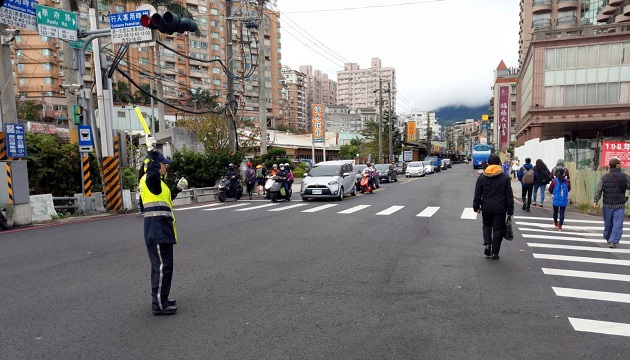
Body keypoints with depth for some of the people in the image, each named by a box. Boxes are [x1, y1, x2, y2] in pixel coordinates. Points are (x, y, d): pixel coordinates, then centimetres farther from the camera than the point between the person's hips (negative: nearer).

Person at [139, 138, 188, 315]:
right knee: (163, 266, -8)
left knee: (160, 265, 19)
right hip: (157, 229, -11)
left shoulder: (156, 181, 20)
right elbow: (152, 168, -35)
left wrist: (177, 188, 22)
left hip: (161, 230, 11)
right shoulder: (150, 178, -11)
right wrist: (152, 151, -33)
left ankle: (160, 299, 30)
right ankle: (158, 304, -2)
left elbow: (166, 198, 29)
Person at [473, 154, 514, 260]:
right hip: (500, 208, -1)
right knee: (498, 228, 6)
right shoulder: (505, 178, -2)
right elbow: (509, 195, 0)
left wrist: (476, 206, 12)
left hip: (486, 207, 1)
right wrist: (510, 209, 5)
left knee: (486, 225, 21)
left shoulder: (481, 178, -1)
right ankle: (495, 252, 9)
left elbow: (477, 194, 2)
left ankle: (487, 244, 1)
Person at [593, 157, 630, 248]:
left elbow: (598, 190, -4)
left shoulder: (604, 177, -1)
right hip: (619, 206, -3)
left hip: (607, 205, 3)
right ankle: (613, 241, -10)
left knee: (608, 223, 17)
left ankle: (608, 238, 35)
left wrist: (595, 201, -2)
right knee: (617, 224, -2)